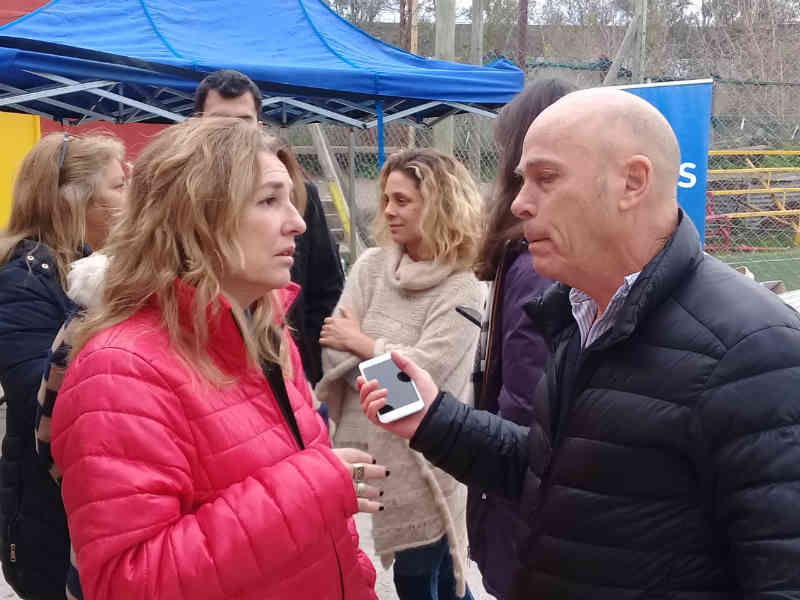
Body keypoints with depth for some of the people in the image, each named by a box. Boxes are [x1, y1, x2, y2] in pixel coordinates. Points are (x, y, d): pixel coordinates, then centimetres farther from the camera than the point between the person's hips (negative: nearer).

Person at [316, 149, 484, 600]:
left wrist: (362, 343, -8)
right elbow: (334, 355, -5)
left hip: (422, 460, -4)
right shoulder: (370, 266, 1)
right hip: (365, 451, 4)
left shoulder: (462, 290, -10)